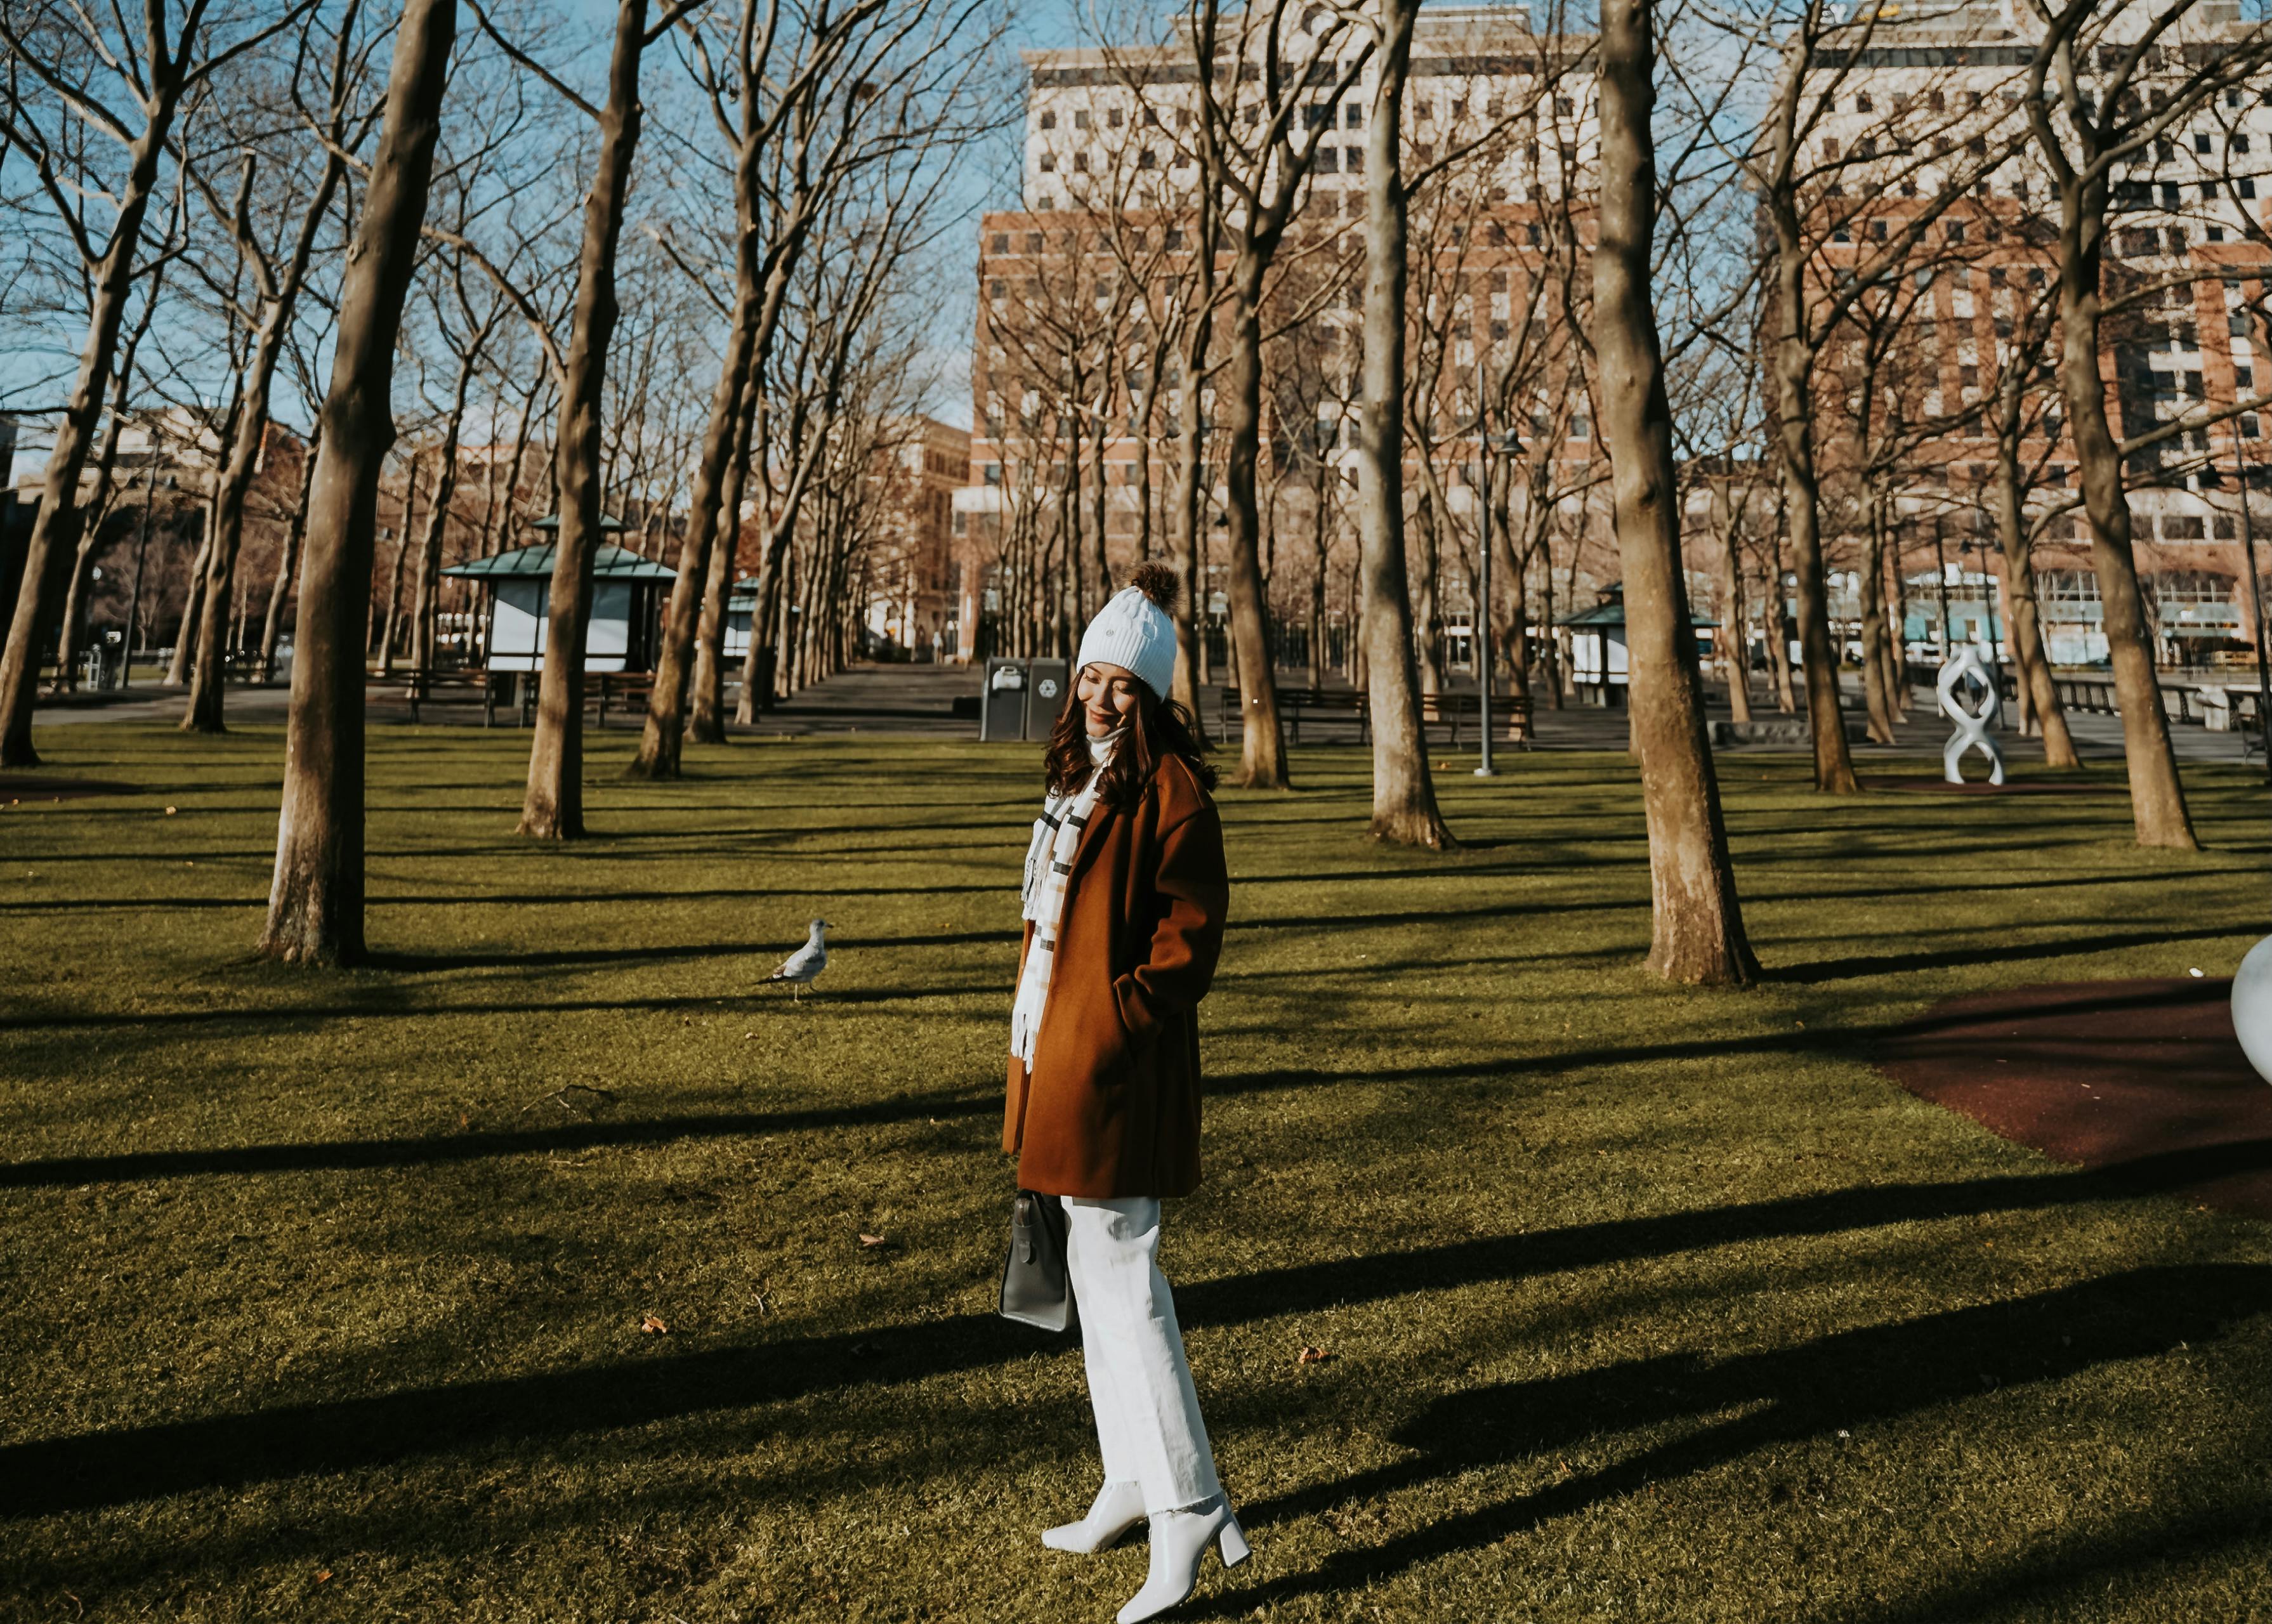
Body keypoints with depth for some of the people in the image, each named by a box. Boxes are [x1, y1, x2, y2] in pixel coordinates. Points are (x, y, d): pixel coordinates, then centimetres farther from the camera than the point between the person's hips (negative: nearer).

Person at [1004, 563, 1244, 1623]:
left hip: (1119, 1065, -10)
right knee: (1100, 1272, 17)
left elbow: (1192, 927, -16)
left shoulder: (1168, 788, -12)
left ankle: (1189, 1508, 5)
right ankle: (1132, 1484, 31)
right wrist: (1036, 1045, 17)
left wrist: (1126, 1010, -19)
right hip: (1061, 1057, 10)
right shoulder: (1079, 781, 15)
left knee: (1120, 1277, -6)